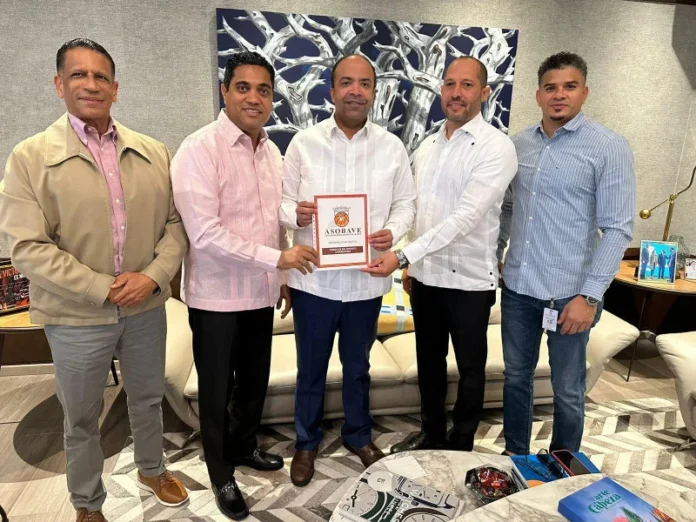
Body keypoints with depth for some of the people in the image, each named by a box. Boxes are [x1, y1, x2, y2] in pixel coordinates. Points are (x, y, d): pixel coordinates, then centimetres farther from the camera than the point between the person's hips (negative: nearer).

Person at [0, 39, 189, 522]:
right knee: (82, 418, 17)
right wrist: (103, 289, -17)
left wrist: (154, 276, -13)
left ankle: (151, 469, 48)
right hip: (77, 317, -2)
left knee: (148, 398, 21)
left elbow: (176, 222, 1)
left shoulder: (154, 152, 2)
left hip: (148, 308, 3)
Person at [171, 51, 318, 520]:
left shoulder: (272, 152, 6)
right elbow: (204, 233, -23)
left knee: (255, 381, 21)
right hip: (217, 297, -6)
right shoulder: (200, 149, -16)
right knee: (218, 390, 13)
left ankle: (244, 447, 46)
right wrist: (277, 258, -22)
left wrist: (282, 279, 14)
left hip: (261, 292, 6)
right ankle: (222, 475, 36)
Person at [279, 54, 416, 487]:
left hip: (366, 279, 1)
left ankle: (359, 436, 43)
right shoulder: (304, 142, -1)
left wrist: (393, 232, -15)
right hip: (313, 278, -1)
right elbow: (283, 199, 1)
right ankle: (307, 443, 37)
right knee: (311, 367, 14)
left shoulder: (392, 146, 2)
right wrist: (295, 214, -22)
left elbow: (406, 203, 5)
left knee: (358, 365, 19)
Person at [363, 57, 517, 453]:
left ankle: (461, 446, 34)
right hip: (425, 276, 6)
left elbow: (465, 216, -25)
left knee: (470, 368, 13)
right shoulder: (427, 147, 8)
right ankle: (432, 434, 40)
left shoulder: (497, 148, -14)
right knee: (429, 362, 19)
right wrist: (410, 266, 13)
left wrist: (403, 255, -30)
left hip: (469, 280, -6)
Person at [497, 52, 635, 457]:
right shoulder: (519, 144, 6)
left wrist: (590, 295, -15)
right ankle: (515, 457, 38)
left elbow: (618, 229, -10)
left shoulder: (609, 147, -7)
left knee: (567, 390, 12)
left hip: (568, 292, -4)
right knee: (516, 377, 17)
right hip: (518, 287, 4)